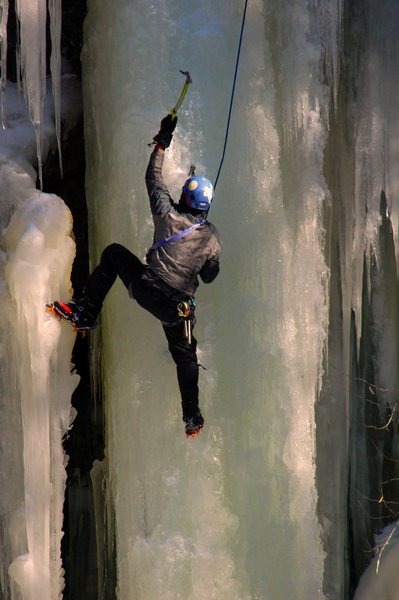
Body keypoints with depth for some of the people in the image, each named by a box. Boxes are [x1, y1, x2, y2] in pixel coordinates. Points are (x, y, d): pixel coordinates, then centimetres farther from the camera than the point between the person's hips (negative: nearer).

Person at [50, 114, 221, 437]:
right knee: (185, 355, 23)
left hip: (146, 290, -2)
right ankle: (192, 416, 22)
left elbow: (153, 178, 6)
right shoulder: (213, 238, -1)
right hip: (178, 307, 2)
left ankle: (86, 311, 16)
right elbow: (209, 276, 8)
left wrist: (162, 143, 15)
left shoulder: (168, 215, -7)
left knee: (114, 253, 22)